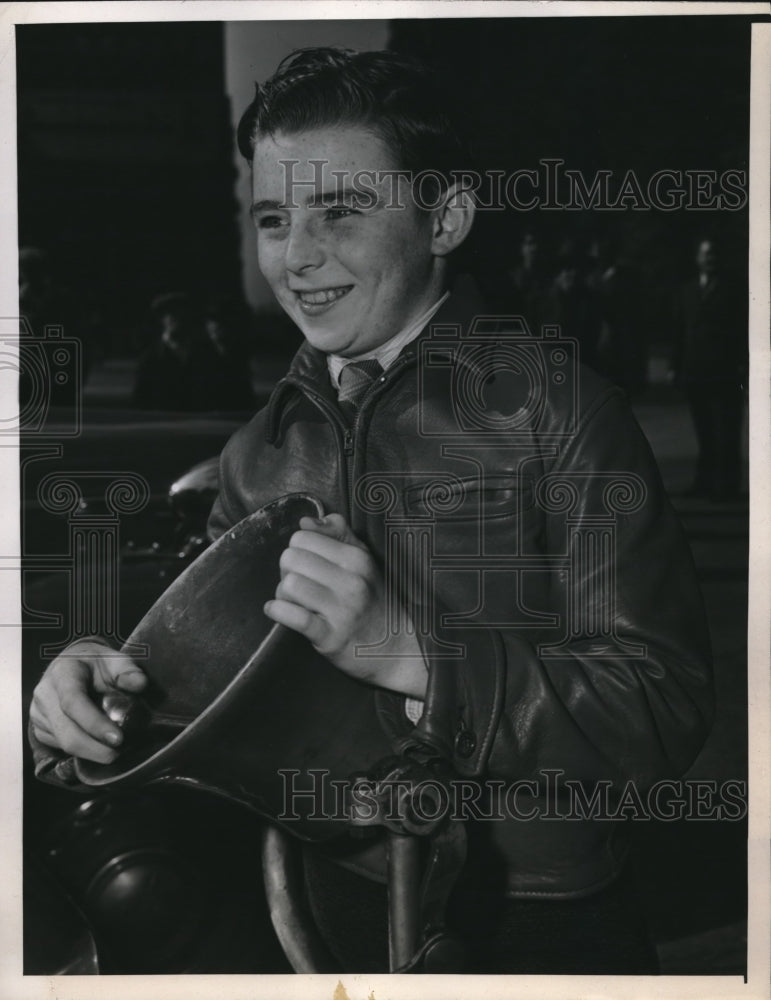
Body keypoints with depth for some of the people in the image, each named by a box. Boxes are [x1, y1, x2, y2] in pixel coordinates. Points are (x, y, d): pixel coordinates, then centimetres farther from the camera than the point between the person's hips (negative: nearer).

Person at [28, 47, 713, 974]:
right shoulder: (262, 451, 3)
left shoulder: (555, 407, -16)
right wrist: (83, 683, -18)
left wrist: (408, 653, -32)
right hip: (338, 916, 5)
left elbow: (663, 711, -22)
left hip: (539, 932, -5)